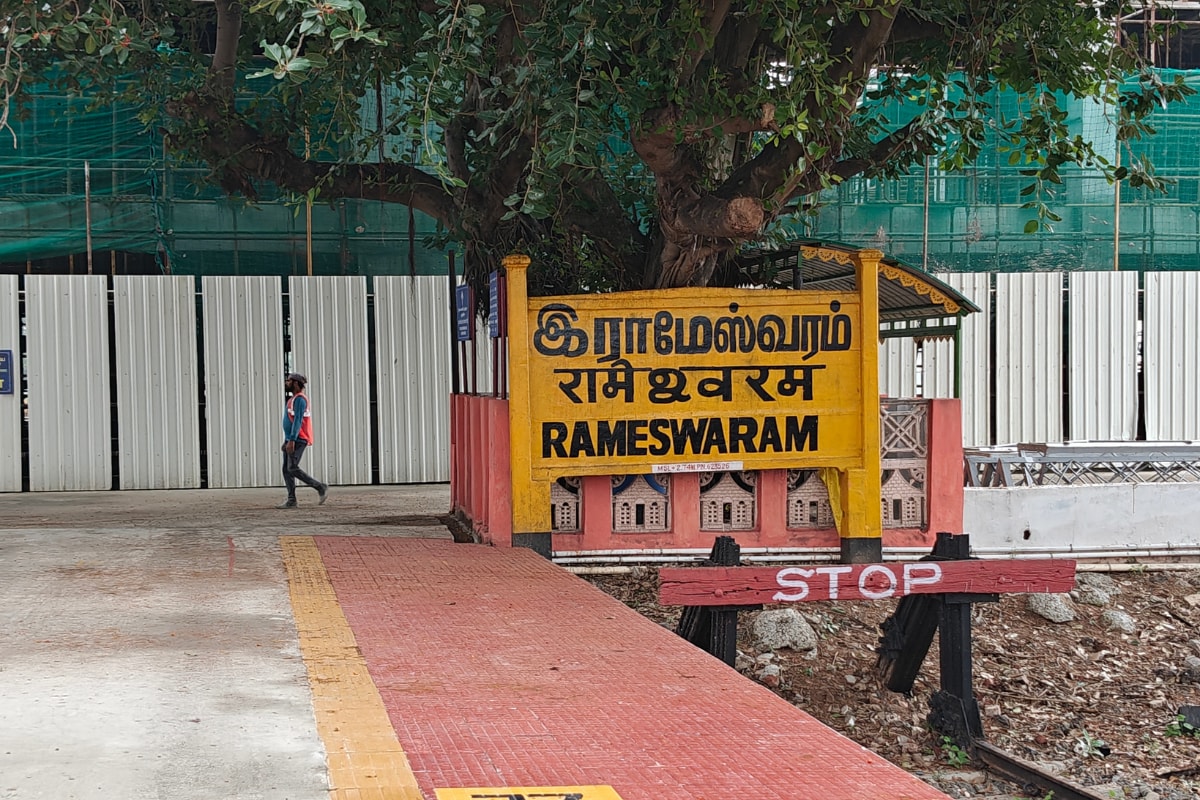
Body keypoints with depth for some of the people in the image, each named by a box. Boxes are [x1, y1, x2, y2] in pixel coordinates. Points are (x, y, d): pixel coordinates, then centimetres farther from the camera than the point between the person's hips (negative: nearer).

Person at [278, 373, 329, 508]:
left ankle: (321, 487, -8)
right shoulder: (292, 399, 19)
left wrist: (291, 440, -26)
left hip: (297, 440, -10)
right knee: (286, 469, 4)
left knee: (292, 468, -14)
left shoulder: (300, 399, -13)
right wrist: (287, 441, 21)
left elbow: (298, 421, -21)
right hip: (290, 440, 10)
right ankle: (291, 500, 3)